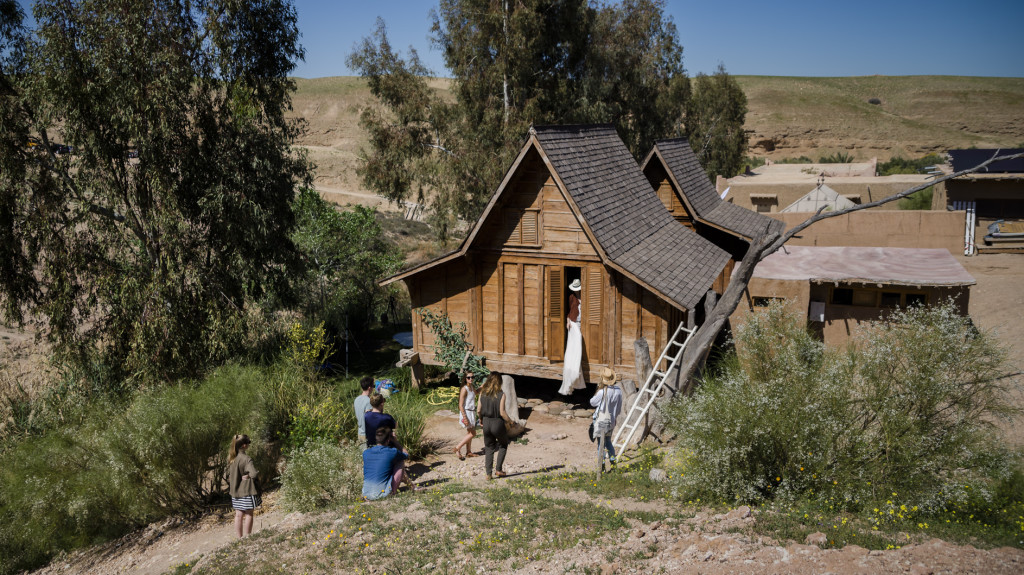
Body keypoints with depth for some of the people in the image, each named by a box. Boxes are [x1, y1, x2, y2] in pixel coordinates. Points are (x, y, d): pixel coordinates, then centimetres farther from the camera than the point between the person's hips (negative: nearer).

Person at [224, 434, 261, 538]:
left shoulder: (231, 458, 3)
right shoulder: (246, 459, -20)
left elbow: (226, 475, 11)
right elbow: (254, 474, -31)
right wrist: (248, 476, -13)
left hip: (235, 491, 7)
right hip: (247, 490, -7)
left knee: (238, 515, 13)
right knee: (248, 515, 4)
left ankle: (240, 538, 20)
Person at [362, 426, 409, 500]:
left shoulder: (365, 453, 4)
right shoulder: (392, 452, -8)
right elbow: (406, 455, 15)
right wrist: (394, 441, 18)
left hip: (366, 494, 5)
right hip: (381, 494, -5)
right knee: (400, 464, 13)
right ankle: (394, 491, 17)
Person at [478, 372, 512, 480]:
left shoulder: (482, 393, 0)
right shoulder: (501, 394, -12)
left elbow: (479, 410, 3)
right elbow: (502, 412, -16)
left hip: (486, 423, 3)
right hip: (497, 423, -3)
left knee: (489, 448, 17)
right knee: (503, 444, 22)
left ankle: (488, 474, 11)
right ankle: (498, 469, 14)